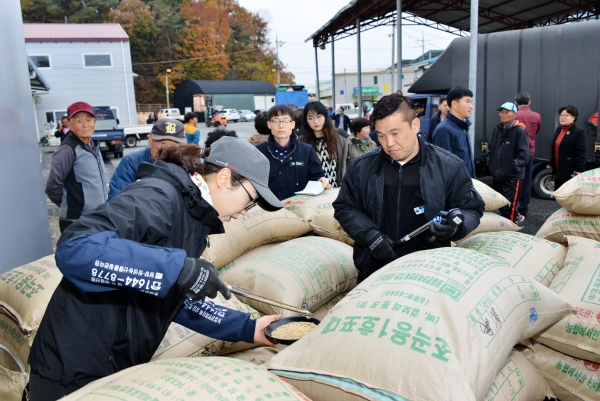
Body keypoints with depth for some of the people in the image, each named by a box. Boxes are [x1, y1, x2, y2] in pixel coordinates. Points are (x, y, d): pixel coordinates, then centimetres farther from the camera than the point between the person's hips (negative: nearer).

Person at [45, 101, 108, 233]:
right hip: (76, 222, -8)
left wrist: (100, 204, 14)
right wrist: (69, 205, -2)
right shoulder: (67, 150, -16)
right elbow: (52, 187, -16)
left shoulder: (93, 146, 10)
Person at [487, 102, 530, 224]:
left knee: (508, 208, -3)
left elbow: (523, 155, -15)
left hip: (513, 177, -6)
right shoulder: (497, 129, 8)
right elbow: (490, 149, 17)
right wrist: (491, 166, 6)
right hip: (497, 176, 7)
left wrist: (510, 169, -17)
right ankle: (516, 217, 39)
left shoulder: (520, 131, -10)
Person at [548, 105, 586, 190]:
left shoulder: (578, 132, -10)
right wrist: (551, 163, 17)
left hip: (570, 171, -8)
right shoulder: (559, 130, 13)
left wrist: (579, 171, -19)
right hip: (558, 170, 8)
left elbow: (581, 153, -14)